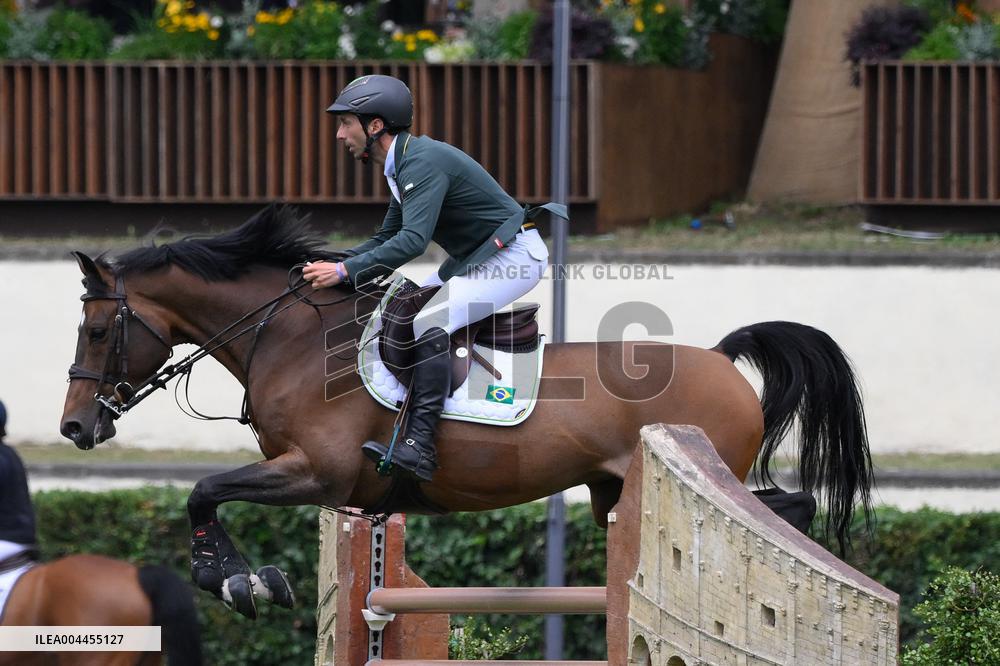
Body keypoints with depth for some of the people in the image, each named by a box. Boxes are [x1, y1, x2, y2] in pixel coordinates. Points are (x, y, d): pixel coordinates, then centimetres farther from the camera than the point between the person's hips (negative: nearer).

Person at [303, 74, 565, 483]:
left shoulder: (423, 162, -22)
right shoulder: (403, 164, 12)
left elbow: (413, 241, -32)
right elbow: (387, 239, 18)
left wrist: (346, 270, -31)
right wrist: (333, 264, 3)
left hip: (513, 257, -11)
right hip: (472, 260, 11)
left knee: (429, 324, -26)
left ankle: (420, 445, -30)